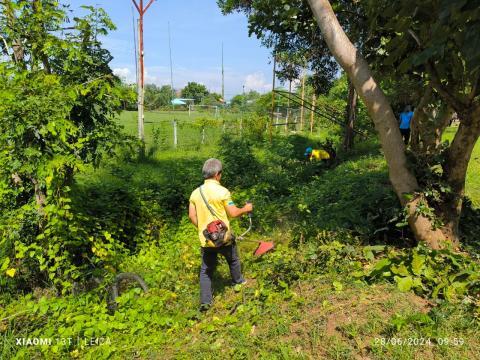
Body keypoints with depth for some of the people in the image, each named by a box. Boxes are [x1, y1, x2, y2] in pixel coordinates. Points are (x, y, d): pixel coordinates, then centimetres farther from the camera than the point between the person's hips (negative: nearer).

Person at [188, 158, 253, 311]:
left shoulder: (196, 192, 0)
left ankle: (205, 301, 13)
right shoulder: (222, 191, -16)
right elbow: (233, 213, -12)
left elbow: (192, 216, 3)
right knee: (233, 260, 25)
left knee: (206, 269, 14)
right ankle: (238, 282, 47)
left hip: (205, 239, 4)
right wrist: (246, 209, 6)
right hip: (223, 237, -3)